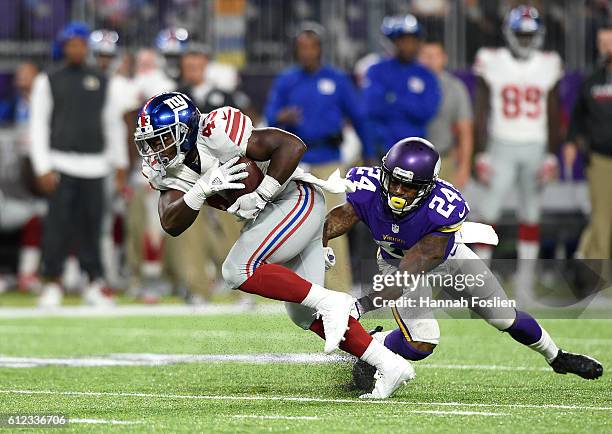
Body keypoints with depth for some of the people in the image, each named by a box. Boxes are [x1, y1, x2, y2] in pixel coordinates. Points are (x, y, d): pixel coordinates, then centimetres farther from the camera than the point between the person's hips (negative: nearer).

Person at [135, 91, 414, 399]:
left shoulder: (215, 133, -25)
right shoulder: (168, 171, -1)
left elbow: (293, 145, -27)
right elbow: (172, 225, -11)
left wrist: (259, 197, -26)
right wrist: (204, 189, -25)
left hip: (297, 200, -9)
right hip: (270, 214, 9)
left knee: (238, 271, -23)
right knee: (303, 313, 8)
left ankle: (331, 303, -18)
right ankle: (389, 365, 11)